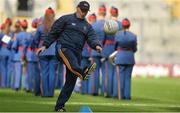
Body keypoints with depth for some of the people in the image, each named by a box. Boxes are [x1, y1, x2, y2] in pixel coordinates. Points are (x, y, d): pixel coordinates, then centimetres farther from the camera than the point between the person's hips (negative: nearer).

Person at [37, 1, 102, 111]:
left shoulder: (88, 26, 21)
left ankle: (60, 106, 4)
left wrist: (96, 45, -18)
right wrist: (45, 45, 2)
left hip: (77, 53, 4)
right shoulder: (66, 19, 10)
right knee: (72, 61, -38)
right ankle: (83, 72, -70)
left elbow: (92, 38, 5)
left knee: (71, 80, -2)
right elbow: (54, 32, 8)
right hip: (64, 47, -4)